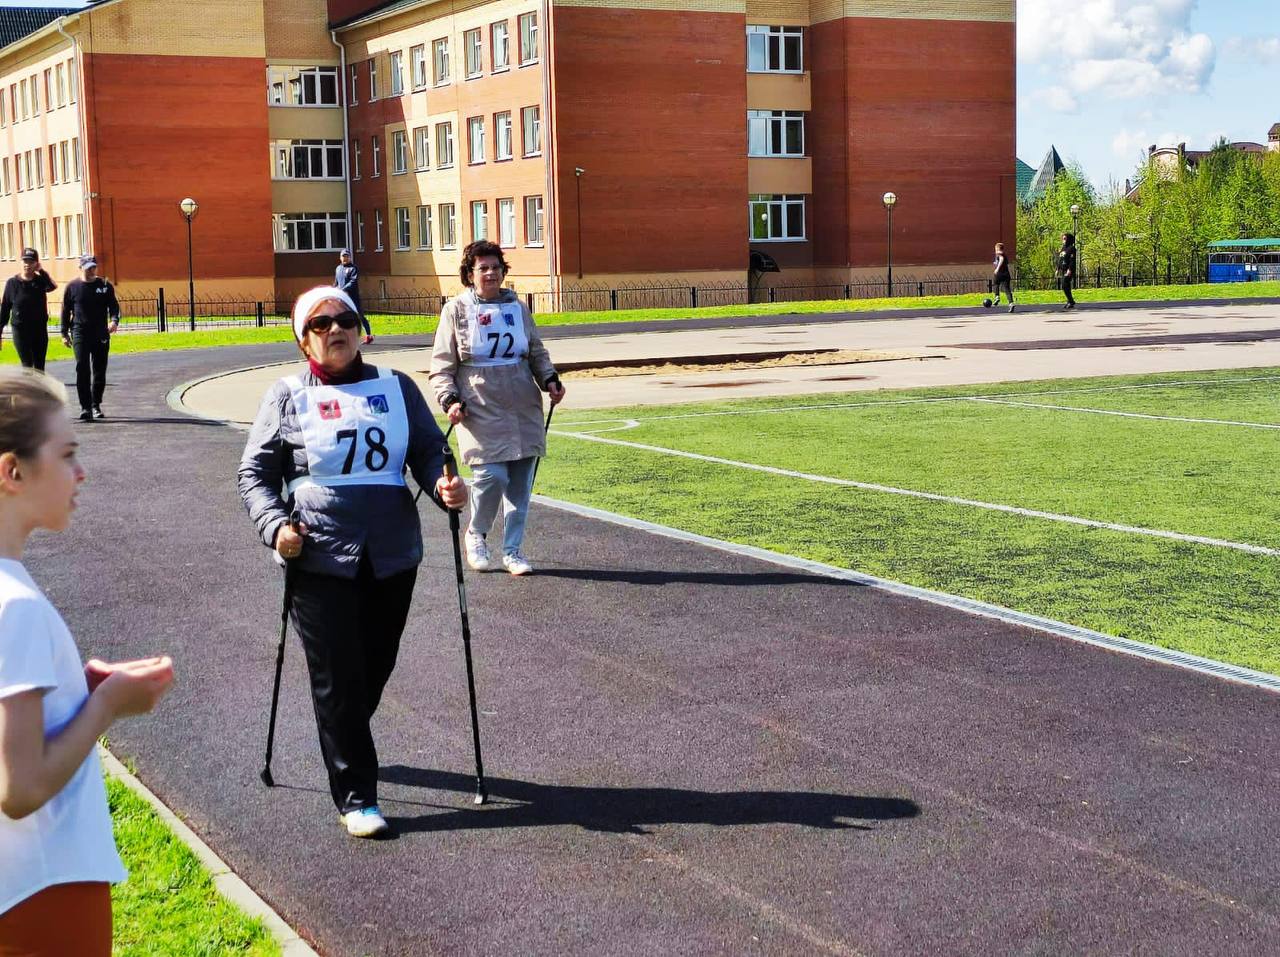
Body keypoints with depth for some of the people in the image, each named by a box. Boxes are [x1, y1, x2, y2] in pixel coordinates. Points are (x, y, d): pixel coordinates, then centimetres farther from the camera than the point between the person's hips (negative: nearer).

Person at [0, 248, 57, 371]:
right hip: (20, 330, -2)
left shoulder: (41, 281, -1)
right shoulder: (12, 283, -3)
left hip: (40, 329, 2)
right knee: (27, 365, -7)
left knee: (39, 366, 10)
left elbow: (53, 286, -26)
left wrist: (41, 271, -21)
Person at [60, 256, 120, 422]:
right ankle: (85, 407, -14)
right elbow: (65, 311, 9)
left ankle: (96, 405, 21)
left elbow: (113, 306, 4)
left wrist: (114, 321, -17)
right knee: (82, 369, -13)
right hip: (80, 333, -2)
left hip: (101, 334, 2)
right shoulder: (72, 287, 5)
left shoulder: (105, 286, 6)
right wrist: (64, 334, 5)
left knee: (99, 371, 7)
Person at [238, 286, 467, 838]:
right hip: (320, 560, -3)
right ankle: (355, 797, 3)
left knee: (374, 670, 14)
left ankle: (343, 746, 42)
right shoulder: (288, 396, 4)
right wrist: (274, 526, -13)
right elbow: (255, 473, 4)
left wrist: (444, 485, -13)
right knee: (338, 678, -4)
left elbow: (429, 451, 10)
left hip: (392, 557, 3)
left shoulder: (397, 388, 10)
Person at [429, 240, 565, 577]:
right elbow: (442, 366, 3)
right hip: (480, 411, -4)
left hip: (523, 410, 4)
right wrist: (450, 400, -11)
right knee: (492, 475, -16)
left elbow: (537, 353, 23)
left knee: (520, 483, 2)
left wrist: (550, 380, 6)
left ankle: (512, 550, 15)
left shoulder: (517, 307, 14)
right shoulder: (456, 310, 3)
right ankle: (475, 534, 12)